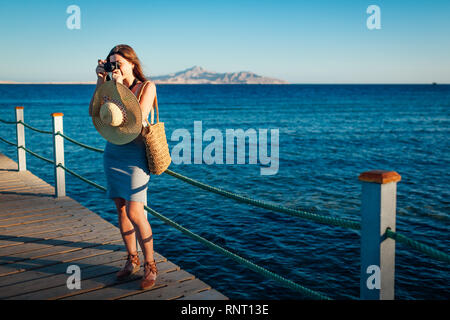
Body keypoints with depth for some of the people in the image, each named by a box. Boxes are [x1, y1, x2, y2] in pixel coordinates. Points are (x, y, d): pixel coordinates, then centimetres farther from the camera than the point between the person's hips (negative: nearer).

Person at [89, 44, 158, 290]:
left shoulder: (147, 87, -4)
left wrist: (120, 88, -15)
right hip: (113, 152, 6)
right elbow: (94, 112, -1)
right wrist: (100, 82, -4)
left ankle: (150, 266, 5)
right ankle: (132, 260, 24)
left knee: (135, 214, -11)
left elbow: (138, 118, -17)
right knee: (121, 209, 10)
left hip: (134, 154, -5)